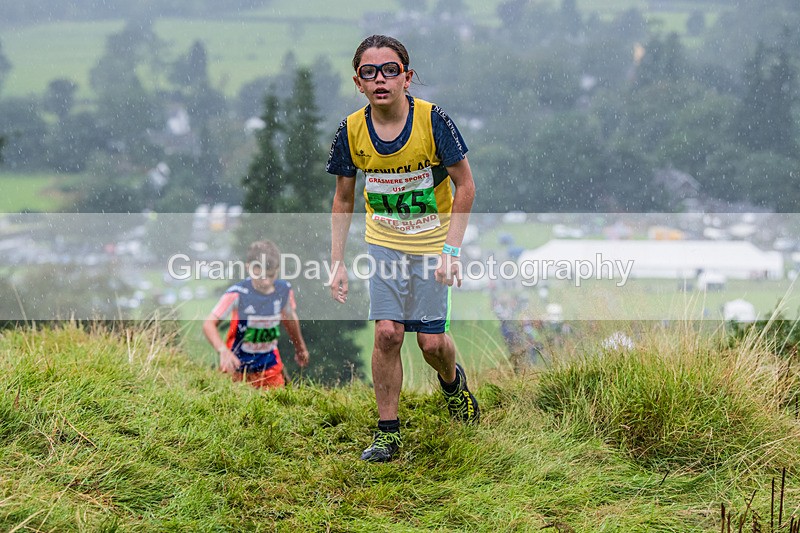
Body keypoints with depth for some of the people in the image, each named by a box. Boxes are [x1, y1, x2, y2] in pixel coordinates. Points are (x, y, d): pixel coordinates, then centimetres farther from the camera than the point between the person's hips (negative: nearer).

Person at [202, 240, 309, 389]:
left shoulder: (284, 290, -8)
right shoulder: (238, 294, -21)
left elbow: (289, 318, 12)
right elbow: (209, 323, -22)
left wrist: (300, 347, 27)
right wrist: (223, 350, -38)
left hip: (269, 365, 3)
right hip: (237, 367, -3)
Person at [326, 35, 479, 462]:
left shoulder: (432, 120, -20)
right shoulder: (352, 131, -12)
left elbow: (465, 186, -11)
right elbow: (343, 199, 2)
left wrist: (451, 250, -17)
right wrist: (337, 261, -2)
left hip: (432, 241, -2)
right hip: (384, 241, 2)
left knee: (432, 342, -1)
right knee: (387, 332, -9)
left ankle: (452, 381, 34)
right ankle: (388, 431, 4)